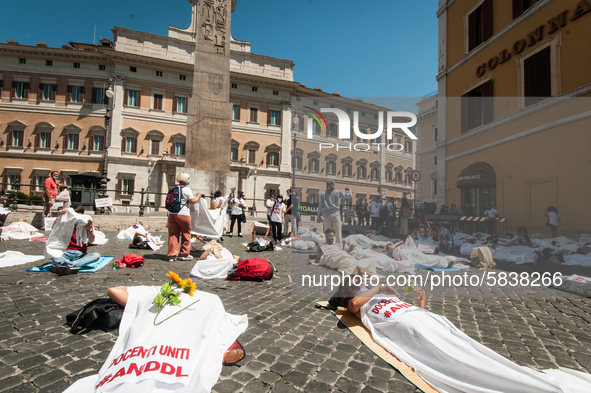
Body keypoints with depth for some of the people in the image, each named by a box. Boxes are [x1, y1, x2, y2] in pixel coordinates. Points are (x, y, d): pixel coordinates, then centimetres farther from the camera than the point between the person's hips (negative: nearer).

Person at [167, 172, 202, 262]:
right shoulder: (186, 189, -9)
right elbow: (192, 201, -9)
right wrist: (198, 196, 8)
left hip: (171, 214, 6)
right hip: (183, 214, -6)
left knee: (173, 234, 7)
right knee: (186, 233, 9)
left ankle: (172, 255, 8)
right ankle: (184, 254, 16)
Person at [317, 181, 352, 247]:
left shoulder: (323, 194, 3)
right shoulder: (338, 192, -1)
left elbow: (320, 206, 5)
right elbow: (349, 195, 6)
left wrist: (319, 215, 12)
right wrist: (350, 192, 28)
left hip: (327, 216, 2)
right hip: (336, 215, -2)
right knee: (338, 232, 4)